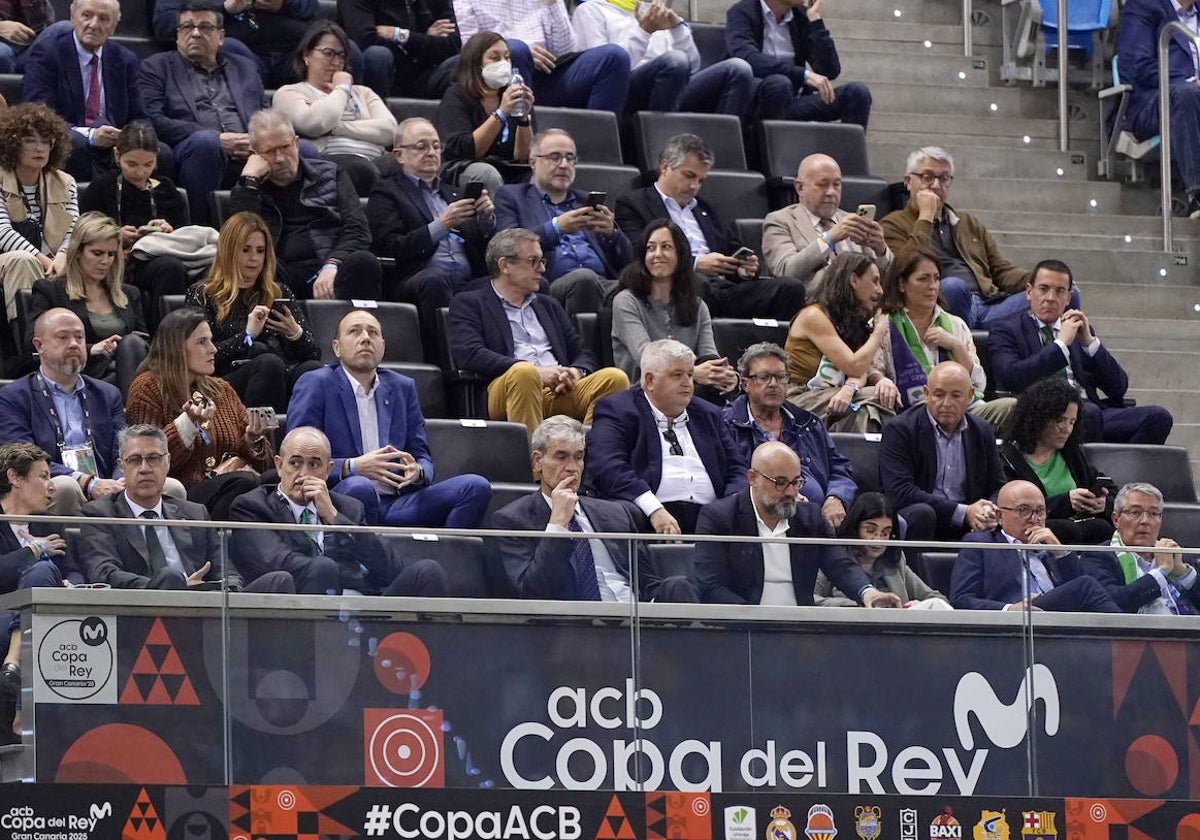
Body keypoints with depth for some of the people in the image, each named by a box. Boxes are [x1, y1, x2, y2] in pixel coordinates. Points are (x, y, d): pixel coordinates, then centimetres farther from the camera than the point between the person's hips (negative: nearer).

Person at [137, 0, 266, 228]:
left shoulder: (245, 67, 30)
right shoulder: (156, 67, 18)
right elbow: (153, 121, 1)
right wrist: (217, 139, -9)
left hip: (248, 155, 3)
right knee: (203, 140, -40)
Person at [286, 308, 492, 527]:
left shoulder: (403, 387, 20)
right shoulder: (314, 384, 5)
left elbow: (423, 457, 20)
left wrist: (417, 471, -6)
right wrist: (352, 467, -20)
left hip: (398, 505, 5)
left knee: (476, 487, -17)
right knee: (359, 487, -40)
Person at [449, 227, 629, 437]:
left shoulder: (549, 305, 32)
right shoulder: (468, 303, 13)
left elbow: (582, 355, 27)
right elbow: (469, 355, -4)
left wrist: (575, 372, 0)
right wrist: (537, 372, -12)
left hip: (561, 392, 5)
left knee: (615, 378, -23)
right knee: (524, 372, -39)